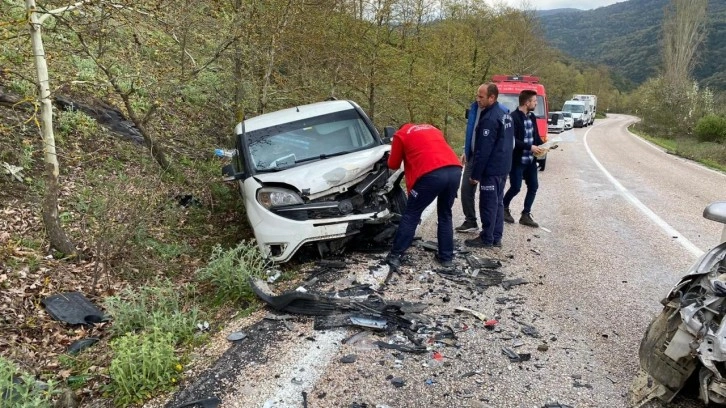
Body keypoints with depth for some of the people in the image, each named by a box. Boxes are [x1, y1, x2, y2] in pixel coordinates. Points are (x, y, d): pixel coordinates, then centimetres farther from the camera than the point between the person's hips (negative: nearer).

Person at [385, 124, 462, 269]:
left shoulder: (401, 134, 20)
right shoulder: (432, 129, 34)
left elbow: (393, 164, 24)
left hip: (432, 174, -5)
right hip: (455, 170, 5)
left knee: (411, 215, 9)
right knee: (445, 215, 21)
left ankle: (395, 255, 12)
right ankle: (446, 257, 25)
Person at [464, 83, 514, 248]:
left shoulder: (489, 119, -20)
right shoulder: (505, 114, 11)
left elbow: (483, 150, -21)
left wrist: (475, 173, -16)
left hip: (491, 169, -10)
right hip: (503, 167, 10)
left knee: (488, 204, -1)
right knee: (497, 202, 14)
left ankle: (487, 239, 7)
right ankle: (496, 237, 21)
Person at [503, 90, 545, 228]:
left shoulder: (532, 117, 10)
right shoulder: (514, 117, -16)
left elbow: (535, 136, 17)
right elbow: (512, 140, -22)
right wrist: (530, 147, -24)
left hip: (530, 160, 8)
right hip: (517, 160, -8)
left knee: (533, 187, 7)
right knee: (516, 187, -2)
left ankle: (525, 215, 16)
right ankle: (504, 208, 24)